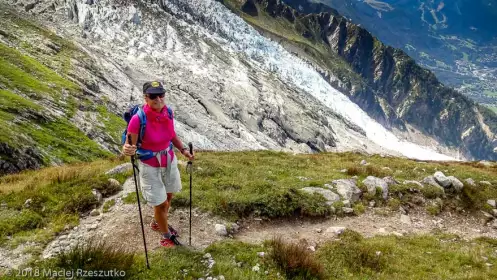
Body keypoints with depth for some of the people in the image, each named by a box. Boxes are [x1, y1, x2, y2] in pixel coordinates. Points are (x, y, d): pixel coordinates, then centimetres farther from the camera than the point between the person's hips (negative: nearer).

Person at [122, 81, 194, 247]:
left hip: (169, 161, 6)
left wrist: (183, 150, -7)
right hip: (150, 166, -6)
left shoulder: (168, 112, -11)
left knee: (168, 196, 23)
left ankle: (158, 223, 53)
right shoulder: (138, 119, -28)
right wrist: (127, 150, -44)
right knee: (161, 203, 4)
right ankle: (166, 235, 32)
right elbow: (130, 146, -21)